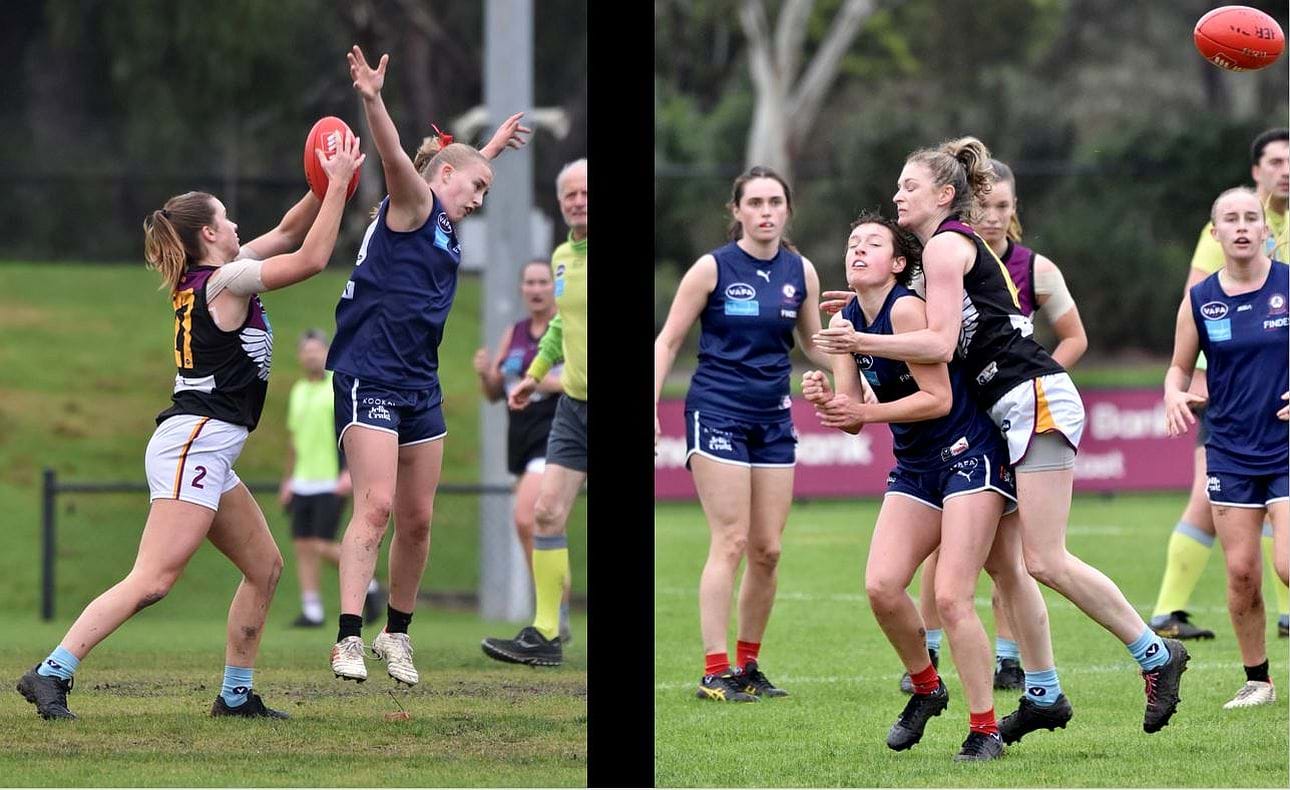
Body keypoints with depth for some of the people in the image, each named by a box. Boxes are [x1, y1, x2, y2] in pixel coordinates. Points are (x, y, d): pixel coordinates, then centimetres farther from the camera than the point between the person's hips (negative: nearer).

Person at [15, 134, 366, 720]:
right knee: (152, 582, -17)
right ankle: (51, 674, -22)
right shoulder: (226, 280, -10)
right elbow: (311, 258, -12)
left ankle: (236, 693, 18)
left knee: (264, 566, 15)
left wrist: (325, 187, 12)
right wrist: (338, 185, -6)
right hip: (194, 444, -10)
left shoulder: (204, 279, 15)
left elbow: (287, 234, 24)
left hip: (206, 452, 10)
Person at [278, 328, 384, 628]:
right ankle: (311, 611, 5)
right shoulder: (298, 392, 15)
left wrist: (350, 471, -21)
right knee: (303, 547, 1)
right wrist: (287, 480, 22)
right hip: (302, 484, 7)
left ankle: (368, 586, 9)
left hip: (332, 483, -7)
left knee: (323, 546, -11)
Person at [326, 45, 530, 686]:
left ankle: (396, 634, 21)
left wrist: (495, 146, 59)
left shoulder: (444, 224, 19)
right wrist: (372, 102, -44)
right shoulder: (411, 205, -4)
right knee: (376, 506, -18)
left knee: (416, 520, 8)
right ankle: (349, 639, -24)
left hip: (420, 386, 9)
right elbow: (396, 158, -26)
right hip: (370, 379, -9)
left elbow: (463, 172, 44)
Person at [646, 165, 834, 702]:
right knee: (731, 543, -11)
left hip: (773, 417, 5)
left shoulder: (801, 273, 6)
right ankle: (715, 672, -10)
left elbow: (813, 346, 18)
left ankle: (748, 665, 15)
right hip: (718, 411, -5)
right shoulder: (713, 268, -6)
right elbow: (668, 341, 0)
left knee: (767, 550, 4)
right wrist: (651, 406, -9)